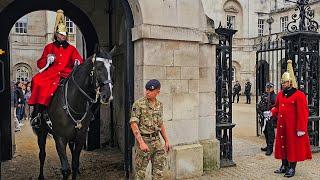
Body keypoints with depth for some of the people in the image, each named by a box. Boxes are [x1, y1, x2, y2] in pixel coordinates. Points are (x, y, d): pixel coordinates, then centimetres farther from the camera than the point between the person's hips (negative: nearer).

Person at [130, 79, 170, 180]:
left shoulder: (160, 105, 8)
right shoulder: (138, 104, -11)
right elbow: (133, 124, -15)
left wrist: (166, 140, 14)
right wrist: (141, 142, -22)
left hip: (157, 141, 5)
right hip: (144, 140, -5)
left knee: (159, 171, 9)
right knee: (140, 171, 5)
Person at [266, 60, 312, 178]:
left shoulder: (299, 95, -13)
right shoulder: (280, 94, 8)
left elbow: (303, 113, -15)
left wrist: (301, 129, -17)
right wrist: (272, 112, -2)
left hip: (293, 127, -7)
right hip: (282, 126, 7)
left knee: (293, 145, 4)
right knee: (282, 144, 13)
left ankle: (292, 168, 17)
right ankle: (284, 166, 27)